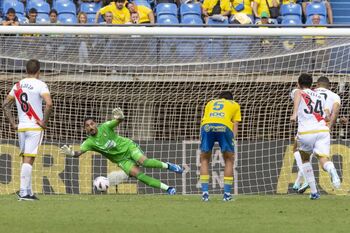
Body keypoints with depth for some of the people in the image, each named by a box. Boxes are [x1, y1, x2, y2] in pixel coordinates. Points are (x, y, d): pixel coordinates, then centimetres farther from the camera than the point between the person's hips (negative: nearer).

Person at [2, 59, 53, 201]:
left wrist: (12, 123, 14)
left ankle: (28, 191, 15)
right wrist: (44, 122, -12)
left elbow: (5, 105, 13)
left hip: (21, 127, 5)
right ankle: (23, 192, -11)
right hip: (35, 127, -5)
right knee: (28, 159, -7)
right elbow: (49, 104, -22)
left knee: (26, 160, 13)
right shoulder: (40, 85, -8)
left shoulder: (17, 85, 9)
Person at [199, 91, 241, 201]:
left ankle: (205, 192, 6)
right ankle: (227, 193, 9)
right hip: (224, 126, -1)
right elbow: (235, 124, 18)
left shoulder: (210, 103, 37)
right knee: (229, 160, 17)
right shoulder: (235, 105, 32)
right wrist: (233, 138, 12)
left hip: (207, 126, 1)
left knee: (204, 159, 17)